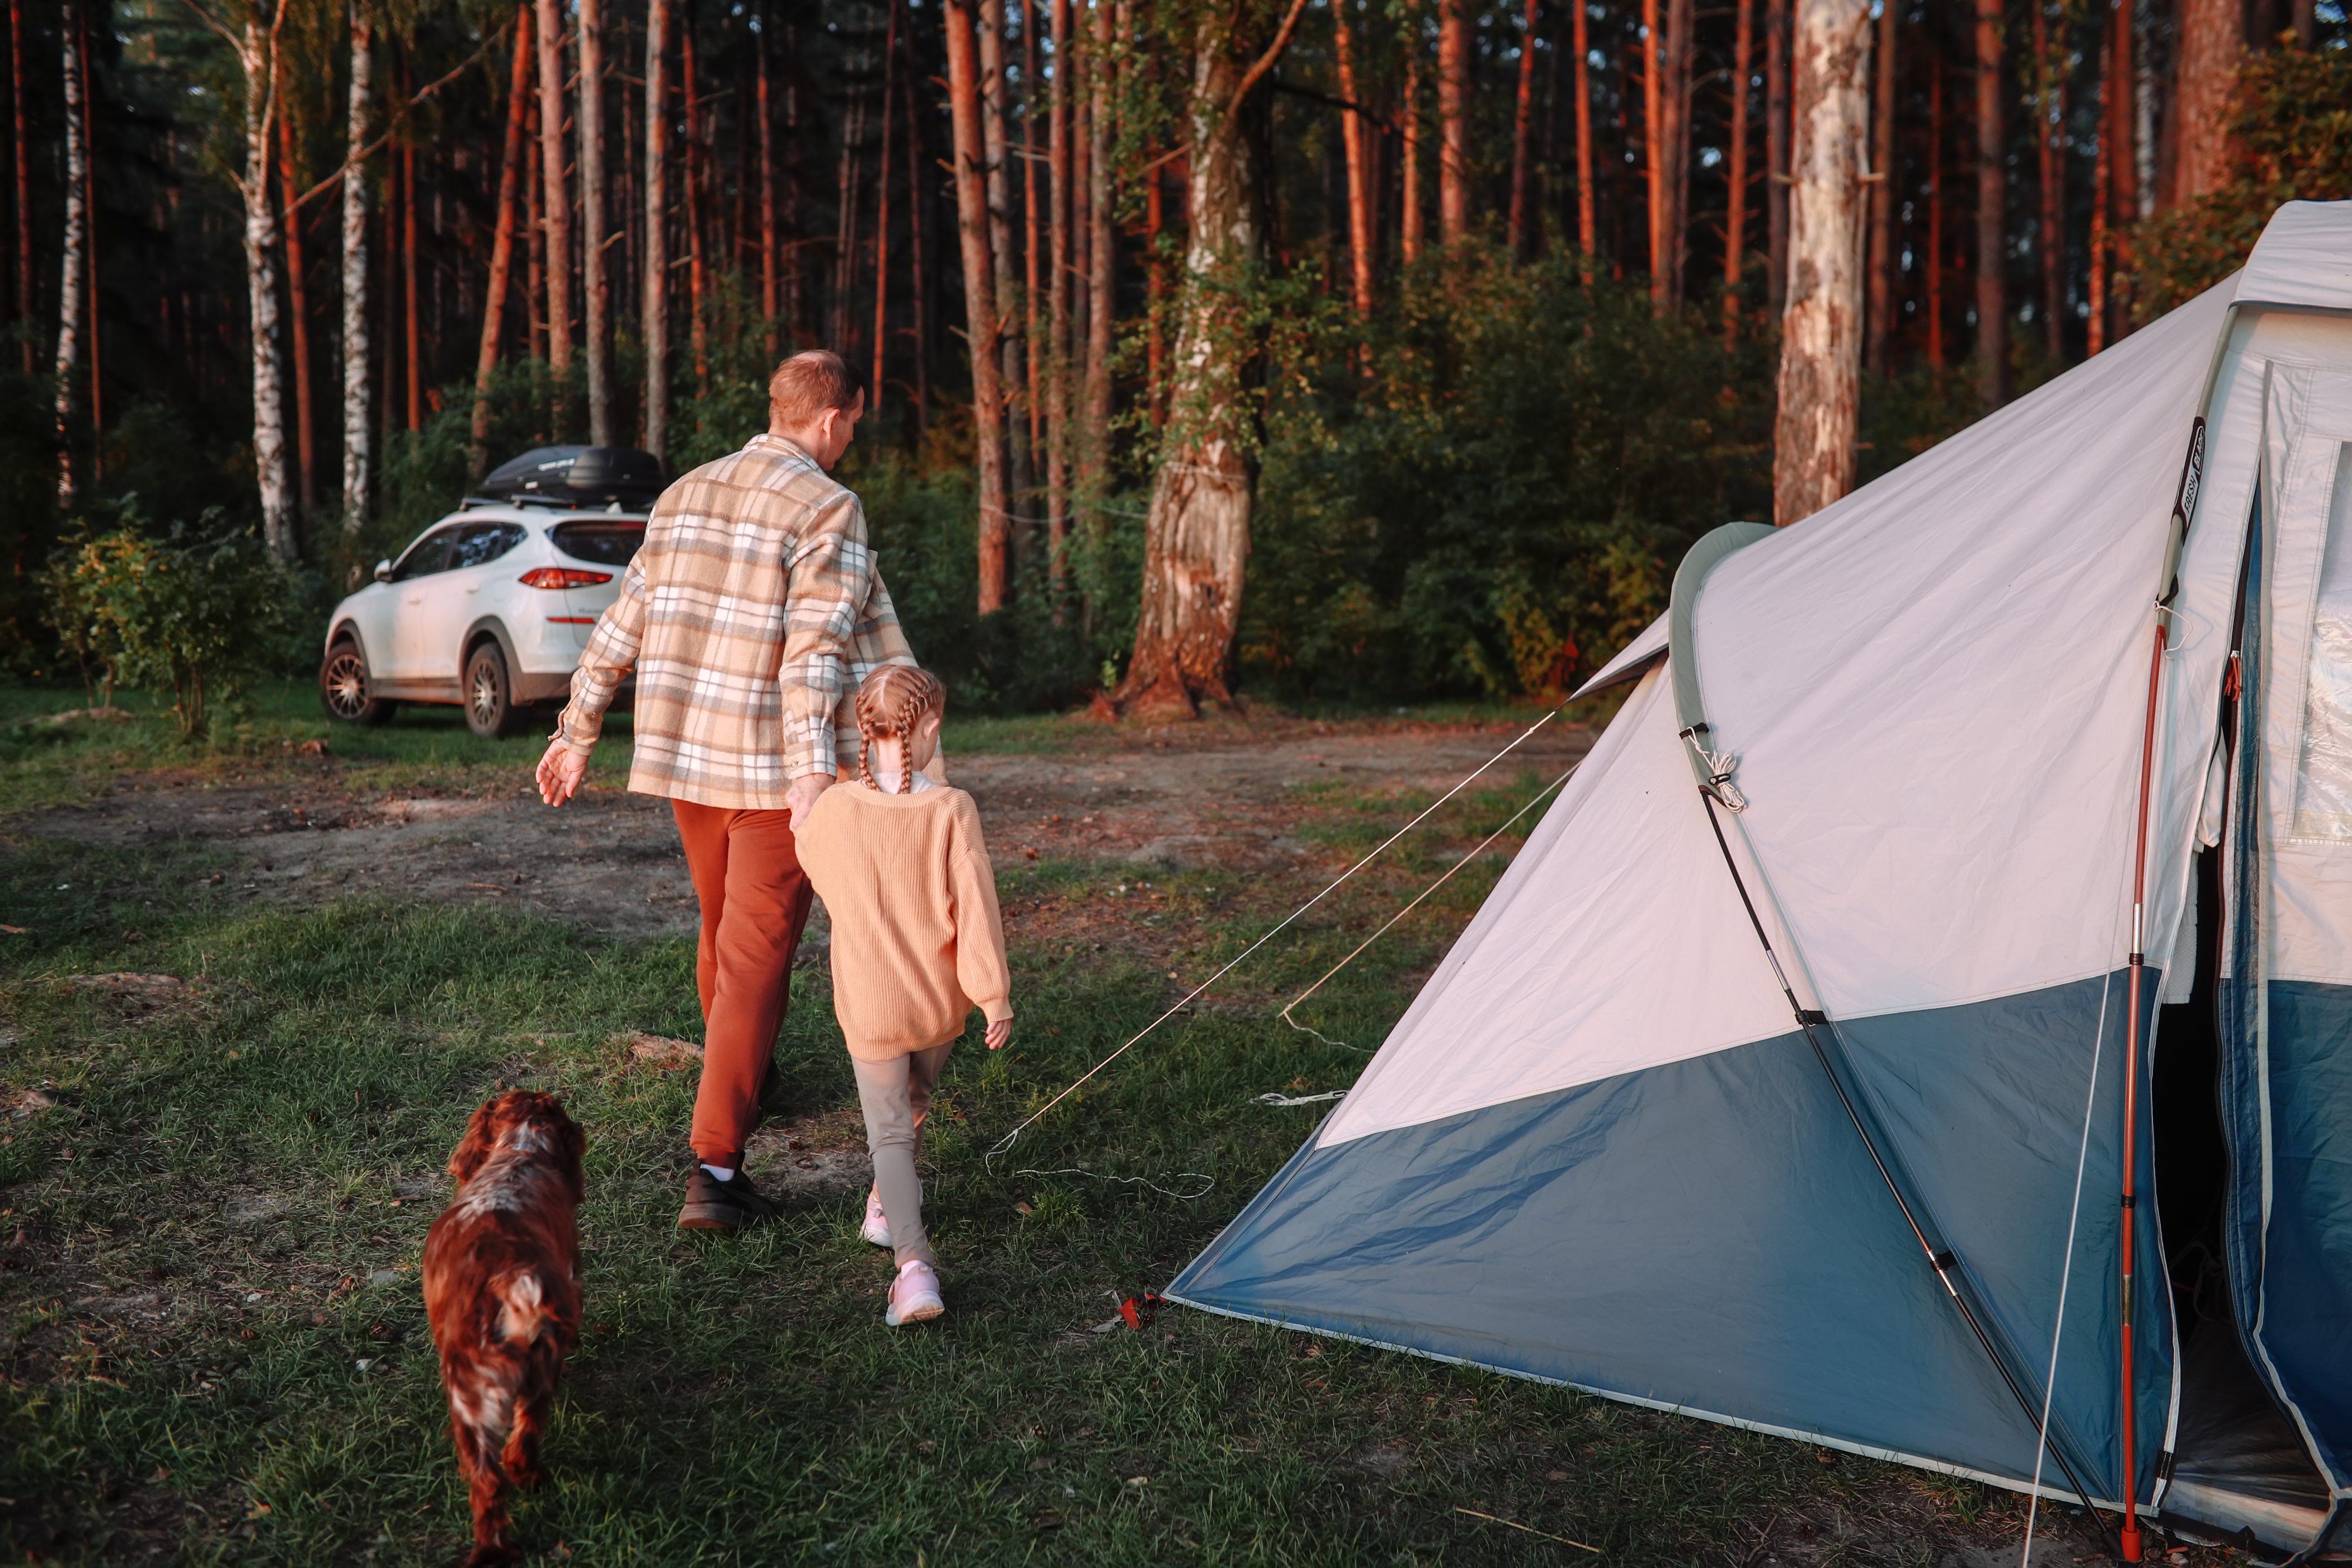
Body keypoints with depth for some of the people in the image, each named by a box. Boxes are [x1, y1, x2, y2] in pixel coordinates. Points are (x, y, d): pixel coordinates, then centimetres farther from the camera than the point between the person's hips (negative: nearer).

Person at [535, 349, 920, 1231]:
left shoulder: (685, 495, 11)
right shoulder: (827, 508, -11)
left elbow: (622, 627, 13)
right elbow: (815, 648, -23)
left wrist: (577, 735, 19)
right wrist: (813, 776, -31)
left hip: (686, 757, 7)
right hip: (772, 770, -7)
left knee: (723, 927, 25)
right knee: (755, 959, -4)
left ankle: (745, 1082, 47)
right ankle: (714, 1170, -6)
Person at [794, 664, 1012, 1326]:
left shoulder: (834, 811, -13)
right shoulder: (953, 810, -17)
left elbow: (811, 858, 11)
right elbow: (975, 907, -14)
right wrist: (995, 995, -4)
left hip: (869, 1005, -1)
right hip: (940, 1000, 1)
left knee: (889, 1131, 6)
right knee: (915, 1103, 27)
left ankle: (913, 1261, -11)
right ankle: (886, 1207, 48)